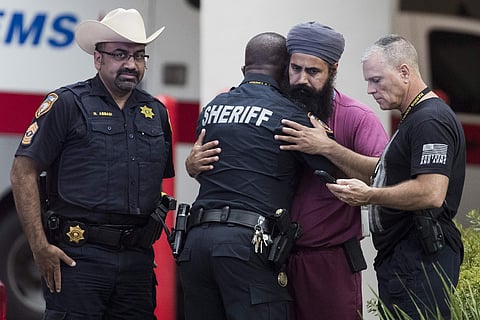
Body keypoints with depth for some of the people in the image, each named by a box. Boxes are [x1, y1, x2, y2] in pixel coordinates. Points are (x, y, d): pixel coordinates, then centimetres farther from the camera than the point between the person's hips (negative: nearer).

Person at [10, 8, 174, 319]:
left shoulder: (156, 112, 15)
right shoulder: (67, 104, -3)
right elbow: (23, 173, -7)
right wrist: (40, 247, -12)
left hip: (137, 258, 5)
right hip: (79, 255, -5)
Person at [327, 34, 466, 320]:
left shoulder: (430, 121, -14)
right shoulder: (414, 118, 22)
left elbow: (431, 193, -24)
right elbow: (379, 171, 24)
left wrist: (370, 196, -19)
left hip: (419, 261, -11)